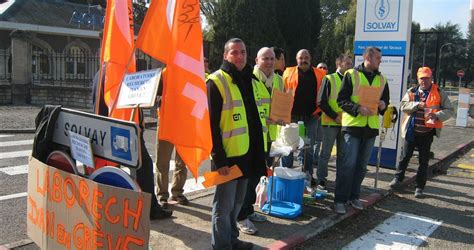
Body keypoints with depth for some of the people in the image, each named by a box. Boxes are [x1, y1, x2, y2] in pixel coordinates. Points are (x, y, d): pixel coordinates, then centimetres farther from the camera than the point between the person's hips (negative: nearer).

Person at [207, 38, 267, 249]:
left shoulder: (251, 81, 13)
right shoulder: (217, 82, -10)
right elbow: (211, 124, -15)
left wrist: (261, 150, 17)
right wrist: (218, 158, -19)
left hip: (247, 153, 7)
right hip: (227, 155, -7)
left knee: (237, 201, 19)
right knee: (224, 204, 3)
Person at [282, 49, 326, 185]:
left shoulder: (320, 74, 9)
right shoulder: (289, 72, 7)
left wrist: (319, 111, 0)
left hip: (311, 116, 1)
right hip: (292, 114, -1)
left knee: (309, 147, 8)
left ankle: (308, 175, 18)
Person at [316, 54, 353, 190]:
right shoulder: (329, 79, -3)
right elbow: (321, 102, -8)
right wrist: (335, 117, -13)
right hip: (330, 122, -4)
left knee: (342, 154, 11)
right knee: (326, 153, 2)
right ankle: (321, 180, 12)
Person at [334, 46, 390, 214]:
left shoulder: (381, 79, 13)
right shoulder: (351, 74, -2)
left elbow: (386, 100, 21)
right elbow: (341, 100, -6)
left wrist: (383, 105, -3)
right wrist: (358, 109, -20)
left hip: (371, 127, 6)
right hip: (353, 125, -5)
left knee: (362, 165, 11)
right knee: (348, 164, -7)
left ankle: (353, 196, 23)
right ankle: (340, 199, 1)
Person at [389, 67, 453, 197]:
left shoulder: (439, 93, 0)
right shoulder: (411, 91, 5)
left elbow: (449, 110, -2)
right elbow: (403, 105, -6)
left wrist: (436, 115, -21)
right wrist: (417, 104, -21)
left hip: (427, 133, -1)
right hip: (411, 132, 1)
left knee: (423, 161, 8)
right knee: (404, 157, 11)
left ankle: (420, 187, 19)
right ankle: (398, 178, 29)